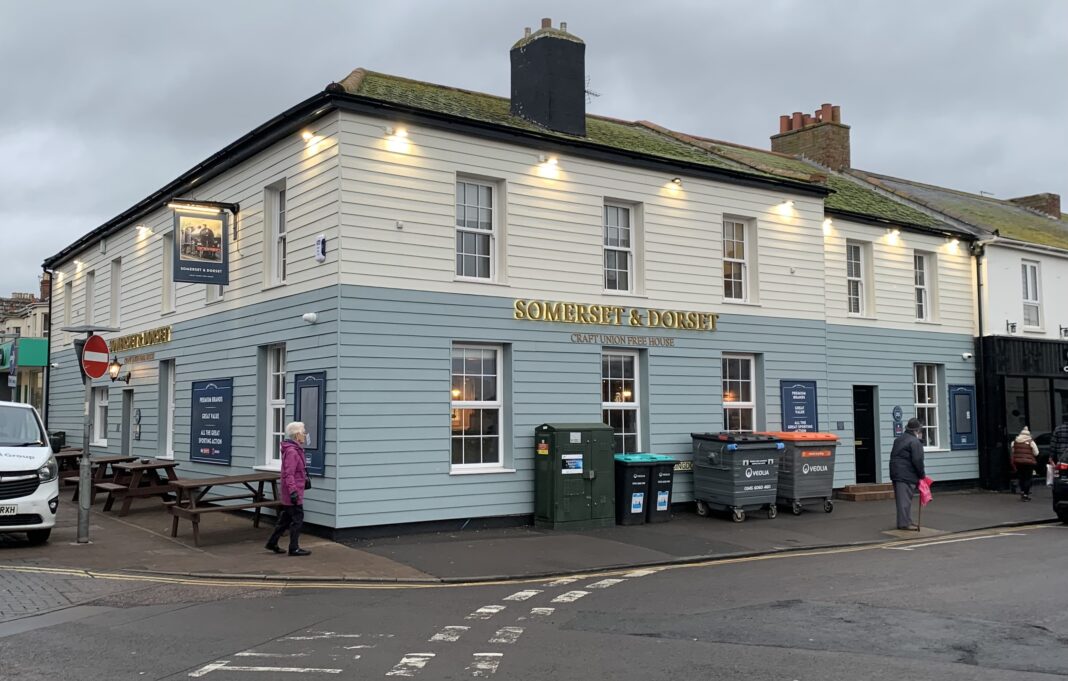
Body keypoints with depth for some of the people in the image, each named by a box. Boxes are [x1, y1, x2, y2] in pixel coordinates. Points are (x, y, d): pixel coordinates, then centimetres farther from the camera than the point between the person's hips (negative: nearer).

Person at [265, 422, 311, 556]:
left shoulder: (295, 450, 12)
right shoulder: (291, 452, -20)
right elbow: (289, 474, -24)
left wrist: (304, 478, 31)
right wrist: (293, 491, -26)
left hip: (288, 494, 10)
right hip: (293, 494, -10)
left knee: (286, 518, 18)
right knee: (297, 519, -1)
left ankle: (272, 543, 26)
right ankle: (294, 548, 8)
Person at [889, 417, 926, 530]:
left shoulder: (899, 439, 17)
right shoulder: (915, 442, -11)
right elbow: (917, 461, -15)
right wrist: (922, 474, -2)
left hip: (896, 473, 9)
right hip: (906, 475, -9)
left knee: (901, 498, 14)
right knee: (905, 499, -6)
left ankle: (905, 521, 22)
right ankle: (904, 523, -4)